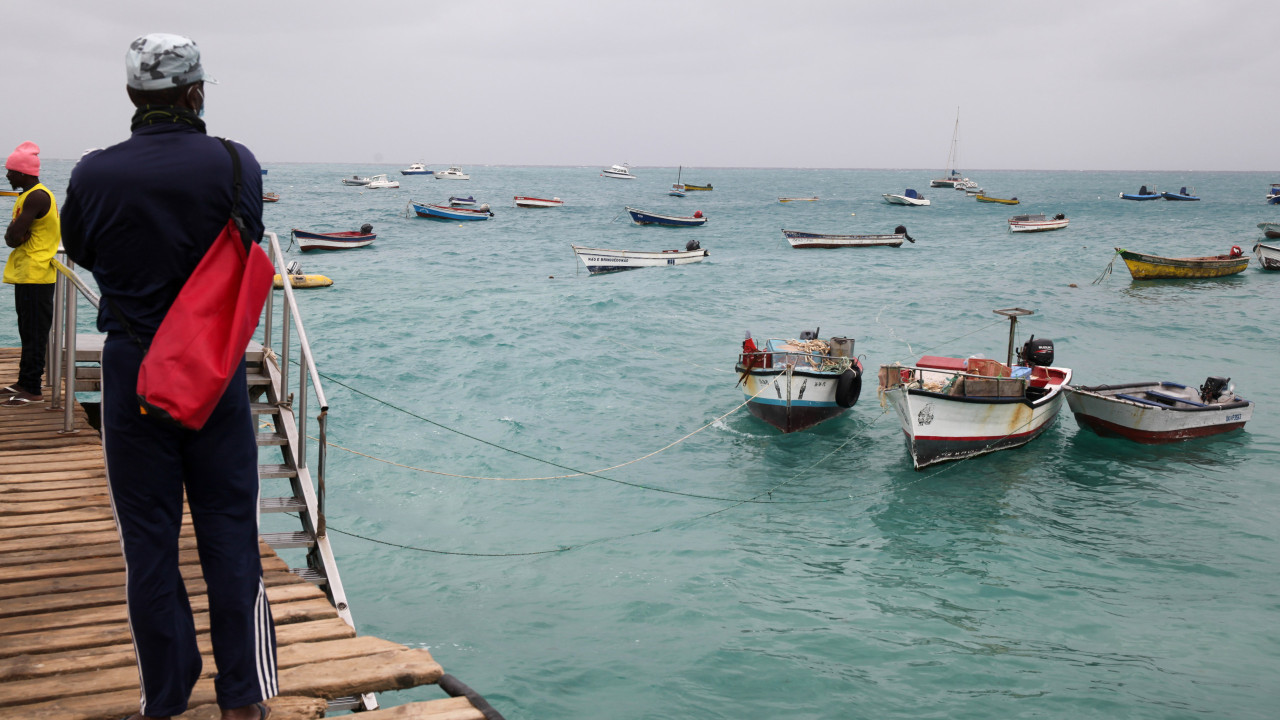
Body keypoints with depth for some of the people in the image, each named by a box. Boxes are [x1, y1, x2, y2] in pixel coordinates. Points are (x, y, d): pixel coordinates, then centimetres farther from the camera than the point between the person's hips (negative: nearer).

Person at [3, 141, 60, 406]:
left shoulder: (37, 197, -17)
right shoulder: (28, 196, 17)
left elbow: (13, 236, -22)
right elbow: (11, 236, 14)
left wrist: (15, 235, -2)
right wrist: (15, 236, -6)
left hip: (35, 276, -10)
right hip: (25, 274, 10)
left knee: (34, 334, -7)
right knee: (28, 332, 16)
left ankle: (33, 389, -4)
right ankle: (25, 382, 24)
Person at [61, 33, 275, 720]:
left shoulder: (93, 174, -9)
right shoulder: (237, 165, -11)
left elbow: (81, 252, 8)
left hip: (132, 369, 0)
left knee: (147, 541, 11)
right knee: (229, 534, 10)